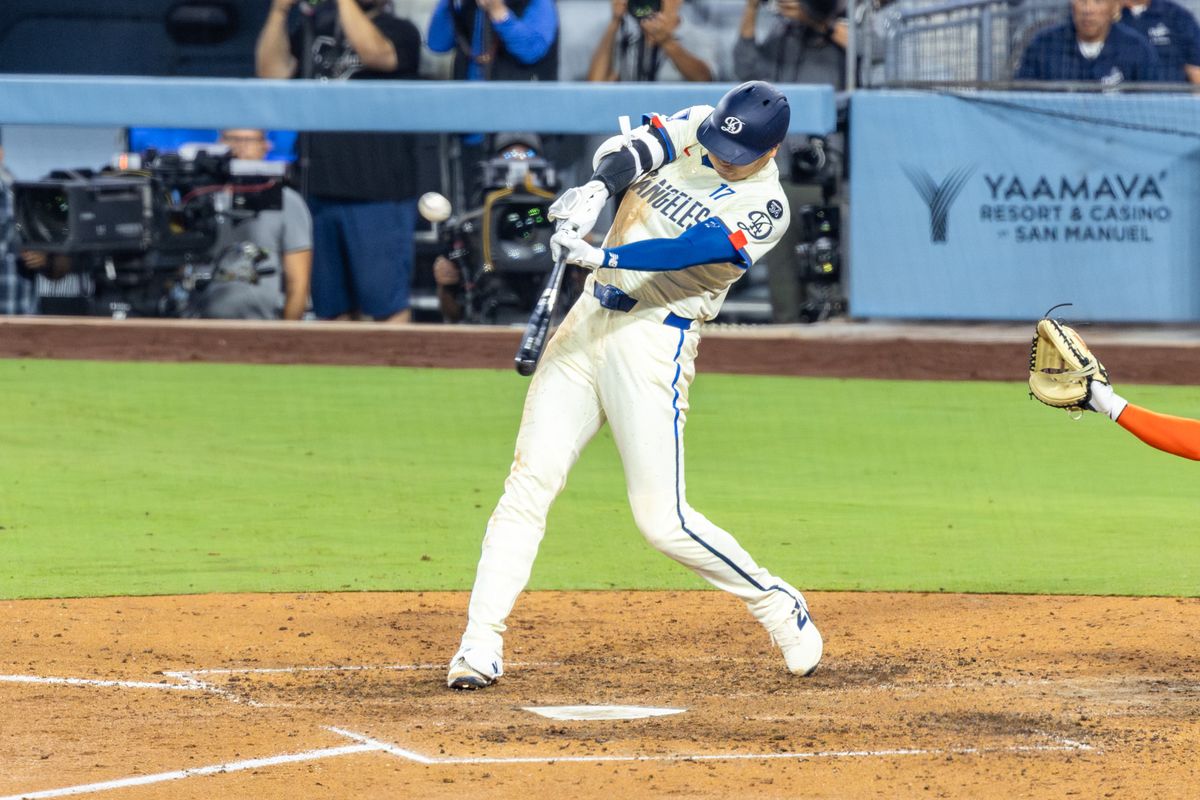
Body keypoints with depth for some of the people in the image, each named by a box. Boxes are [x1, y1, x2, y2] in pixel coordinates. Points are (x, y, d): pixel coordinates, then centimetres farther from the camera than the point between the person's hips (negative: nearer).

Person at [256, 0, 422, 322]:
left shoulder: (400, 33, 1)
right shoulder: (314, 29, 15)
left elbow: (372, 52, -20)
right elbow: (272, 72, 6)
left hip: (378, 197, -5)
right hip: (320, 192, 5)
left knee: (385, 304, -6)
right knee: (332, 308, 9)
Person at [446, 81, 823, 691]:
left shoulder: (765, 207, -9)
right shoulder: (695, 127, 7)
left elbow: (691, 250, -23)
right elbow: (625, 152, -8)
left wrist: (602, 256, -36)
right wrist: (596, 187, -29)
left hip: (655, 340, -5)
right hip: (590, 320, 5)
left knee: (661, 519, -10)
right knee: (529, 482, -5)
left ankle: (775, 605, 12)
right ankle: (481, 645, -6)